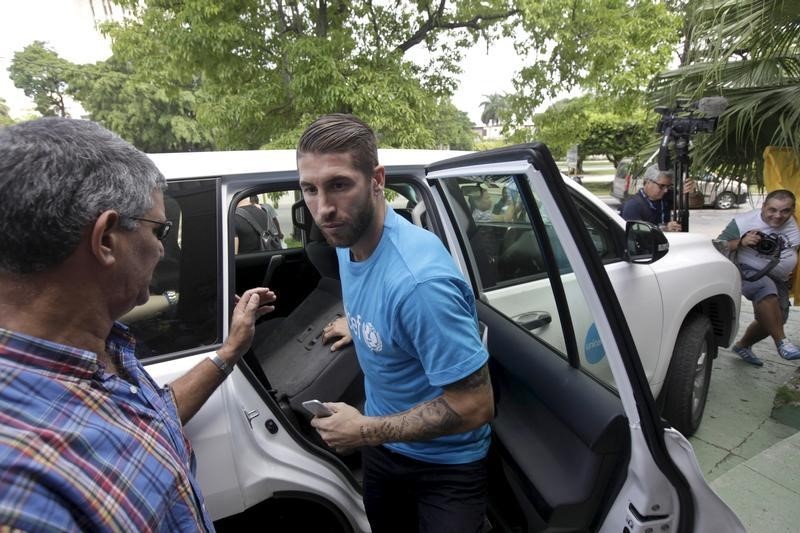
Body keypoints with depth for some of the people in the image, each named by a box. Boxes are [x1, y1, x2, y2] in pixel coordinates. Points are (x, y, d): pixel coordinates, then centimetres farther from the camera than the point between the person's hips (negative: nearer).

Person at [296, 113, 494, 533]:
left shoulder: (419, 279, -38)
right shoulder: (347, 239, -11)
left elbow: (474, 406, -30)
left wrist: (365, 431, -25)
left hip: (444, 461, -7)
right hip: (383, 443, 8)